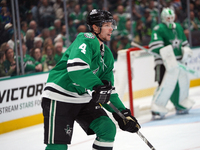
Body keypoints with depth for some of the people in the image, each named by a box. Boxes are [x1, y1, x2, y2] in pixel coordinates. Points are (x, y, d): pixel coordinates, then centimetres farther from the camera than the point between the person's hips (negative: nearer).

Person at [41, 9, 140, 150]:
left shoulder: (107, 54, 13)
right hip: (59, 98, -9)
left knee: (108, 128, -4)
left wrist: (122, 113, 8)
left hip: (84, 99, 9)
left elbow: (108, 90, 16)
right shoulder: (86, 40, -14)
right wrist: (97, 85, -38)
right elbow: (75, 66, -33)